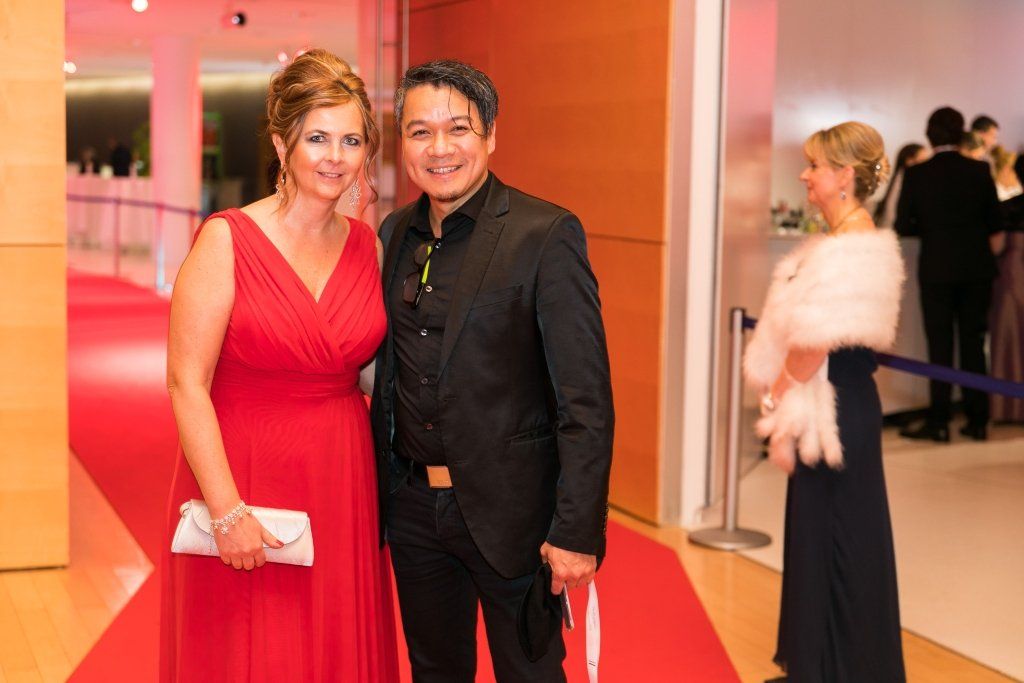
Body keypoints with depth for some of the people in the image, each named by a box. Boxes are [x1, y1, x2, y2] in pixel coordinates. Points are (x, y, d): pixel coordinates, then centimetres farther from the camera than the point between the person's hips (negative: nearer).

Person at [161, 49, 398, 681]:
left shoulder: (368, 246, 4)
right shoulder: (227, 240, -11)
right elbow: (187, 385, -14)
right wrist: (227, 510, -18)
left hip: (342, 487, 5)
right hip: (245, 481, -4)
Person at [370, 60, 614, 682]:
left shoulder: (547, 235, -14)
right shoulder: (396, 234, 6)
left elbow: (586, 401, -16)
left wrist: (577, 531, -20)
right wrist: (378, 485, 12)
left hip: (509, 511, -5)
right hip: (413, 507, 6)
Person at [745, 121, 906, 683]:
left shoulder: (853, 251, -21)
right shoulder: (839, 242, 10)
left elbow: (816, 340, -22)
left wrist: (783, 403, -11)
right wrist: (783, 396, 9)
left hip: (836, 410, -10)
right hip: (830, 406, 10)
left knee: (833, 538, 2)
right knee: (817, 534, 17)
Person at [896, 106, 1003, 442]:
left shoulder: (917, 174, -8)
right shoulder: (979, 170, -3)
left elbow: (903, 226, -6)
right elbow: (995, 222, 1)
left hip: (937, 269, -2)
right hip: (977, 268, 2)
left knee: (940, 345, 4)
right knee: (973, 343, 10)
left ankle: (939, 421, 4)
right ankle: (977, 420, 13)